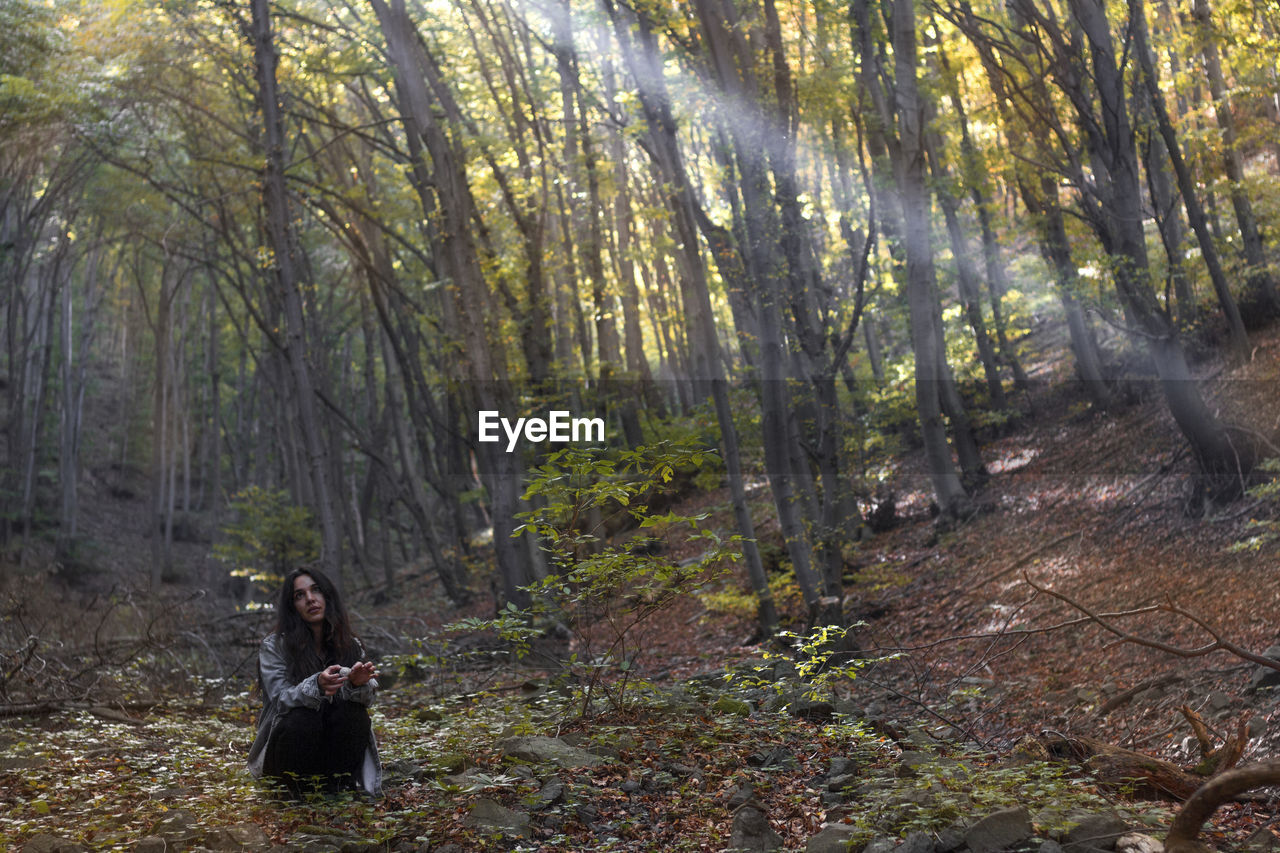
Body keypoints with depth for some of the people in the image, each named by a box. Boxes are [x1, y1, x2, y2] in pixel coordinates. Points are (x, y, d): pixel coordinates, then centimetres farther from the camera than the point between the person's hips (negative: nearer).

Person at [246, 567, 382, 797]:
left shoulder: (350, 646, 2)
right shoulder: (274, 646, -8)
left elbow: (368, 698, -8)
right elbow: (281, 700, -19)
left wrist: (358, 684, -34)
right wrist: (317, 685, -41)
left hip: (332, 750, 2)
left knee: (353, 712, -26)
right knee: (301, 719, -33)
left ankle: (339, 784, -8)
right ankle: (298, 787, -6)